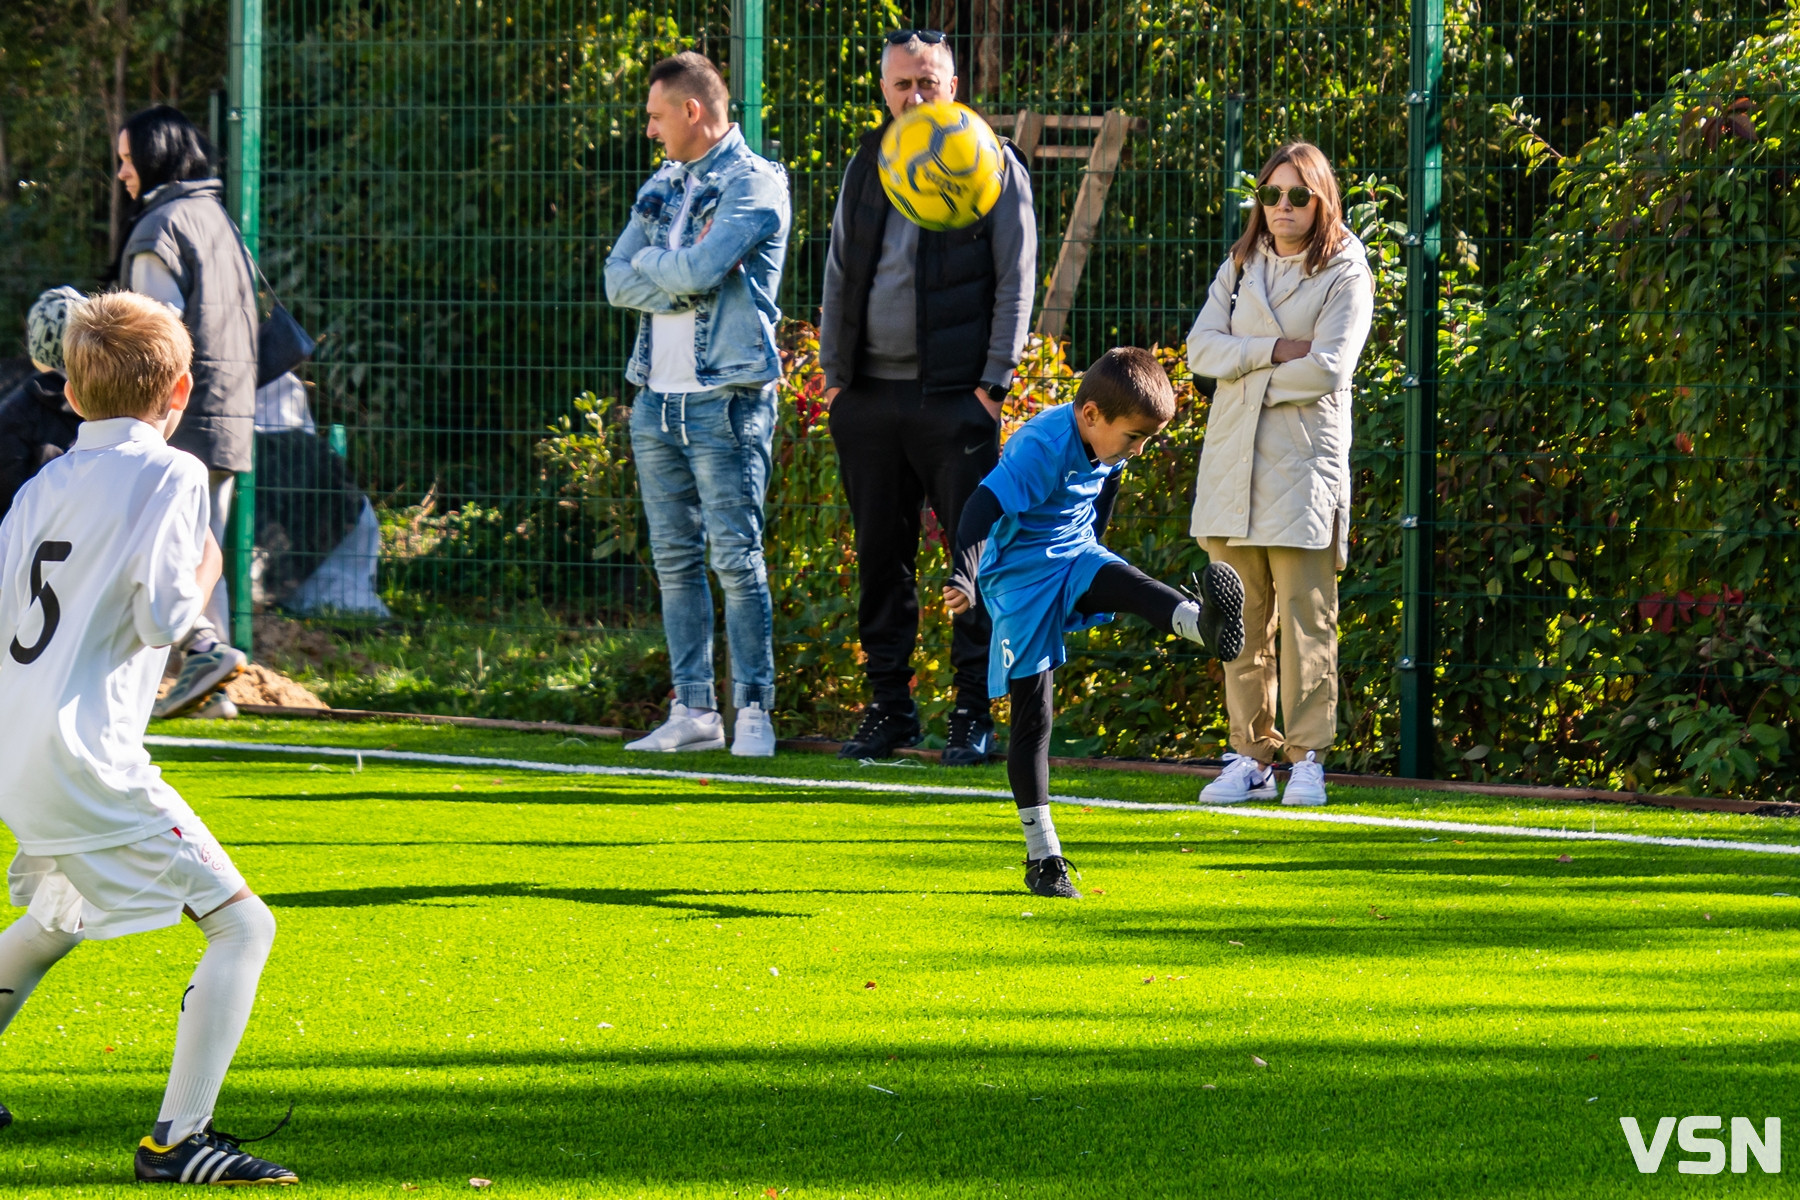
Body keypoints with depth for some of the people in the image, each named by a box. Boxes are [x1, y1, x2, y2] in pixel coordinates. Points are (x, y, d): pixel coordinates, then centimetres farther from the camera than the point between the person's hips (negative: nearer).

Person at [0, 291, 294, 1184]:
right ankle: (177, 1138, -16)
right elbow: (162, 617, -16)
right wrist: (203, 576, 4)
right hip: (86, 759, -8)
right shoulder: (170, 474, -8)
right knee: (242, 925, -8)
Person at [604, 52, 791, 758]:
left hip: (726, 400, -7)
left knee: (736, 556, -7)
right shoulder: (663, 187, 17)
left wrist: (650, 261, 0)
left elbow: (701, 268, -20)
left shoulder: (753, 184, -6)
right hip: (657, 397, 7)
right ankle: (693, 711, 10)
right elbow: (617, 281, 8)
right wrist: (679, 278, -8)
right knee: (674, 559, 7)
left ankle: (754, 710, -4)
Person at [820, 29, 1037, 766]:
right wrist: (833, 372, 9)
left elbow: (1015, 282, -2)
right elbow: (839, 273, 17)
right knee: (881, 557, 6)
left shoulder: (991, 166, 1)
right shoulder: (867, 166, 14)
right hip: (869, 395, 5)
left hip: (953, 395, -4)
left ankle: (974, 713, -1)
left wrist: (993, 381, -8)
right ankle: (889, 707, 13)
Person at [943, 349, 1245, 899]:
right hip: (1020, 579, -6)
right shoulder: (1041, 448, -25)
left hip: (1074, 562, 6)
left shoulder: (1107, 444, 0)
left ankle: (1205, 624, -60)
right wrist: (963, 576, -48)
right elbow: (983, 505, -35)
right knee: (1032, 714, -5)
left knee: (1128, 585, -28)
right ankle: (1042, 858, -1)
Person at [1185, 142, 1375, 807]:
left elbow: (1328, 367, -11)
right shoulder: (1240, 268, 16)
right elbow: (1201, 347, 4)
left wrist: (1246, 374, -2)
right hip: (1233, 459, 5)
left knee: (1304, 615, -8)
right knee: (1243, 615, 3)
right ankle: (1251, 756, 7)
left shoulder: (1345, 273, 1)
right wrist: (1273, 351, -9)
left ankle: (1306, 757, -4)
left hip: (1303, 459, -5)